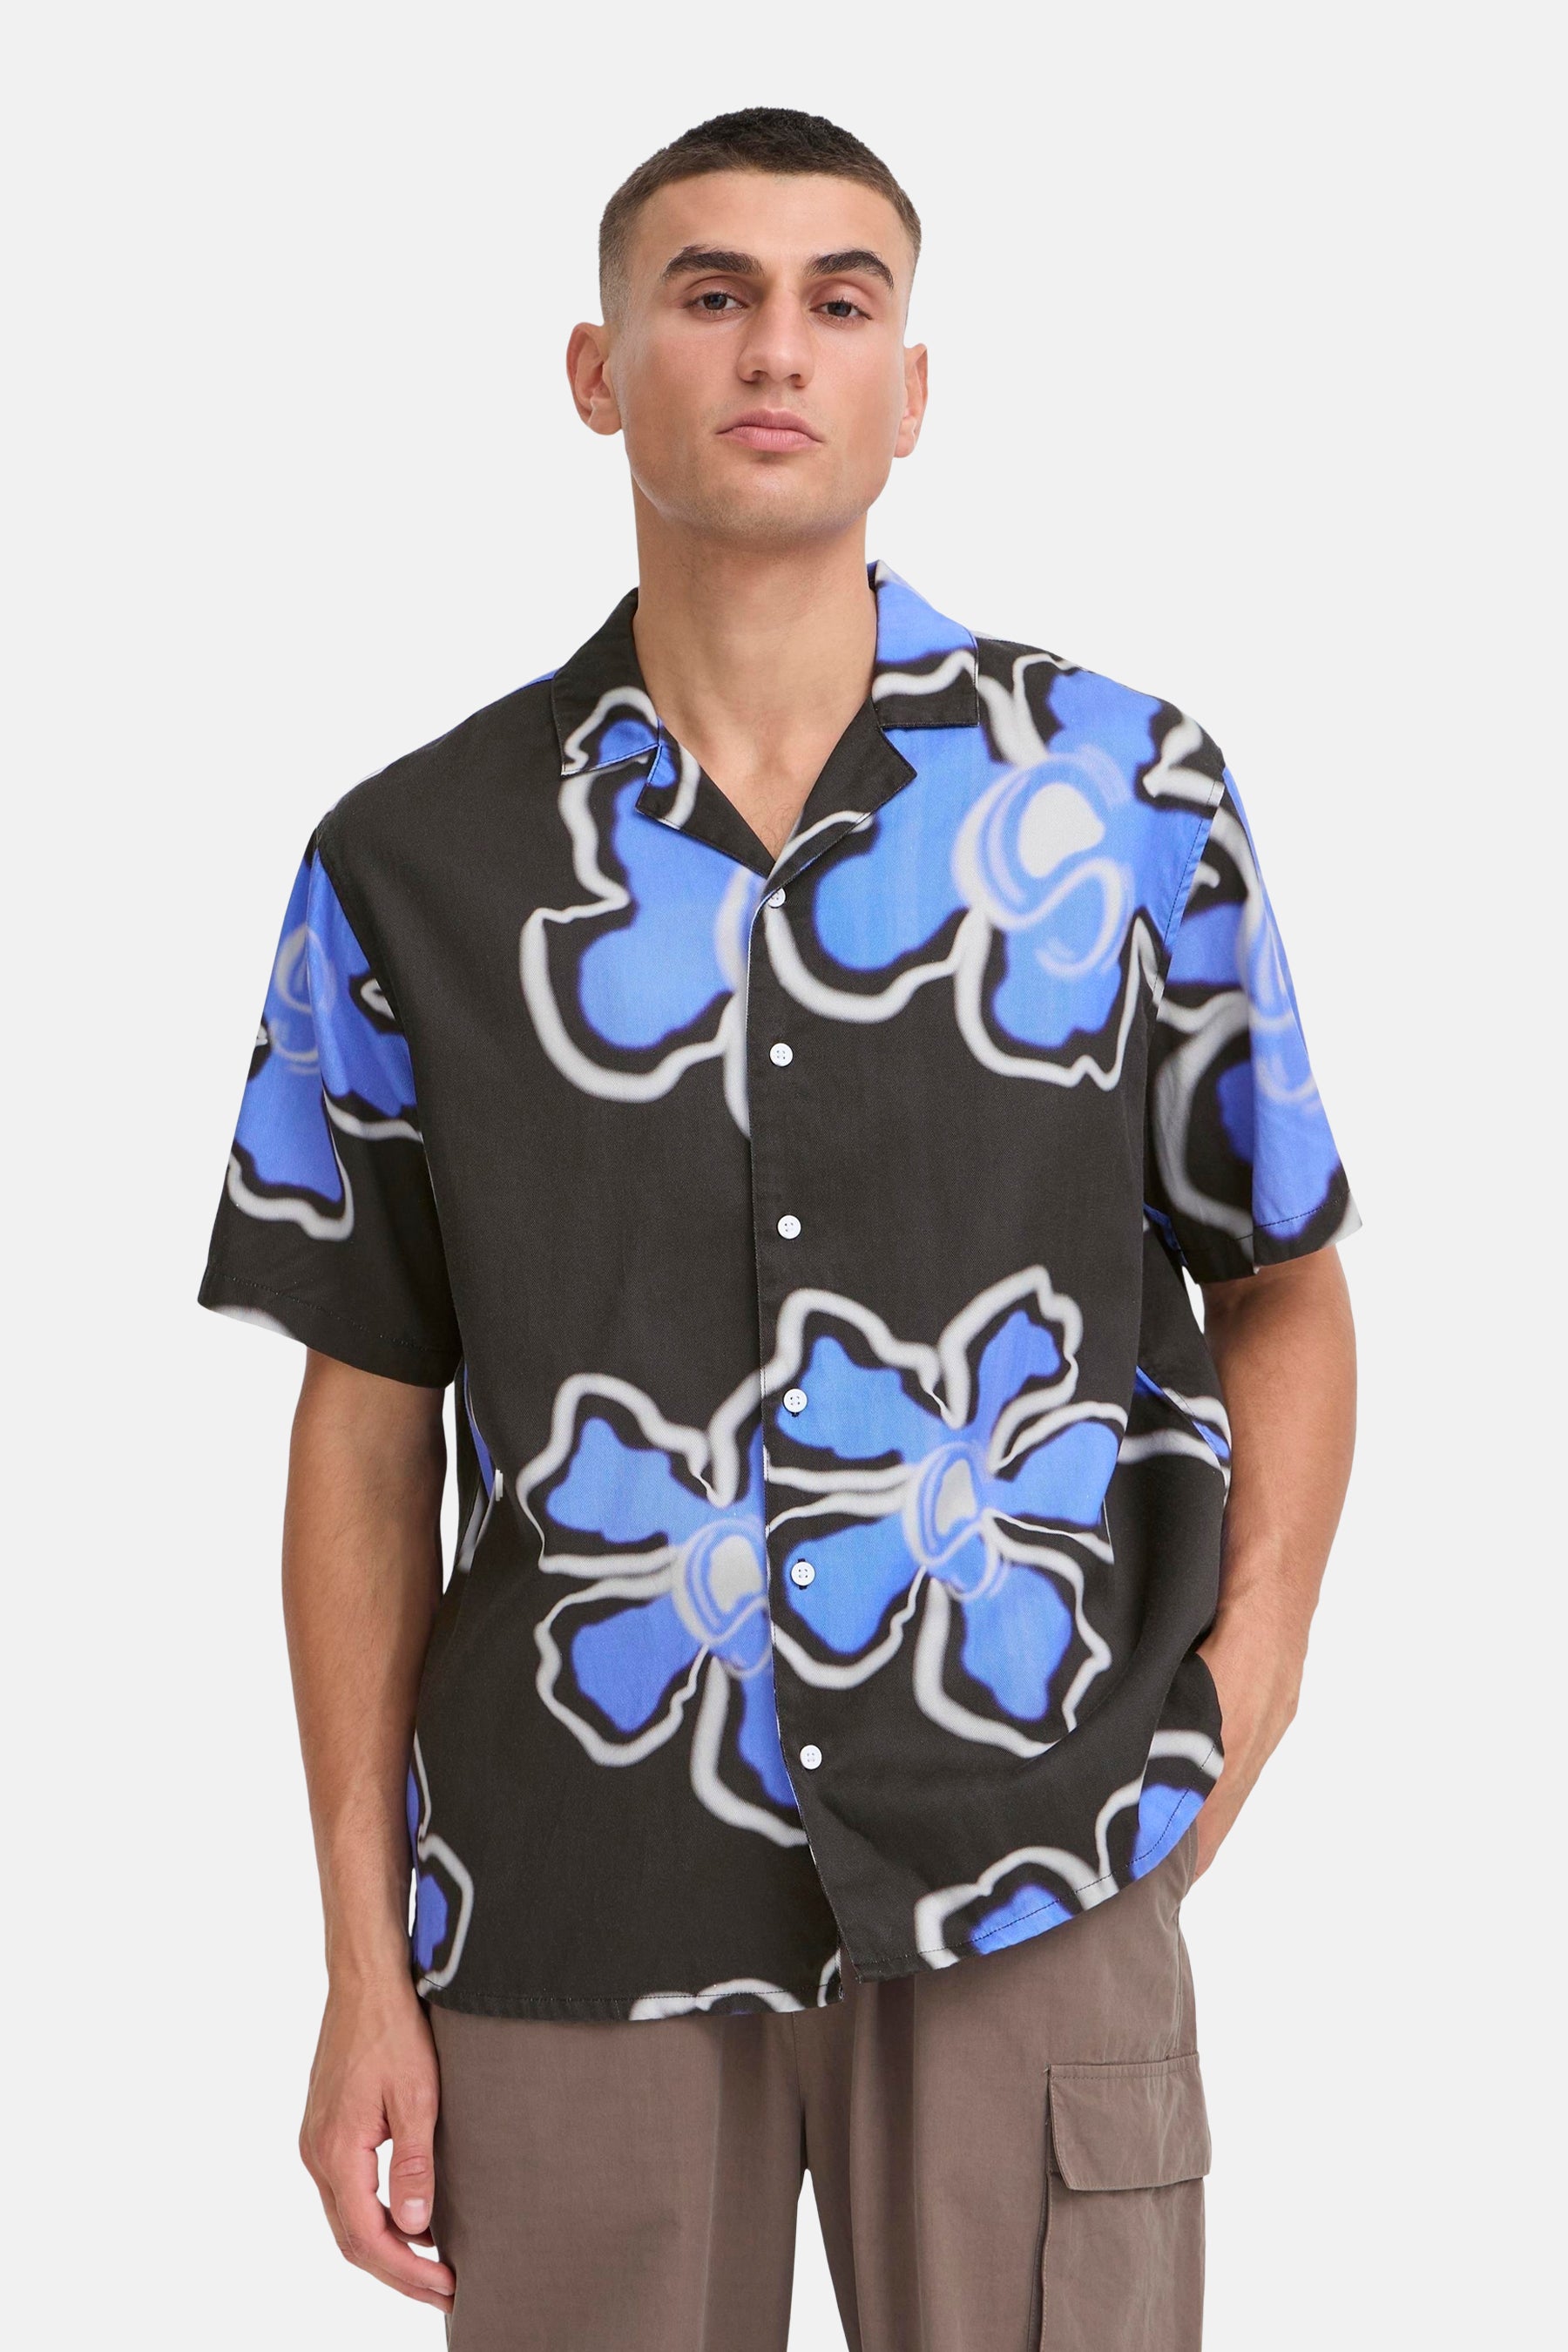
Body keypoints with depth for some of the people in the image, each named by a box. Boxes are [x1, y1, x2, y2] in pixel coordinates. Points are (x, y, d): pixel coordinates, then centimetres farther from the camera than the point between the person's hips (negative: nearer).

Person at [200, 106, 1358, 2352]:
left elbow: (1285, 1283, 11)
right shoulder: (410, 866, 2)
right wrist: (365, 1964, 2)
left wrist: (1249, 1665, -5)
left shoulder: (1129, 796, 1)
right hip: (565, 1914, 1)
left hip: (1028, 1903, 0)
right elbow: (368, 1424, 5)